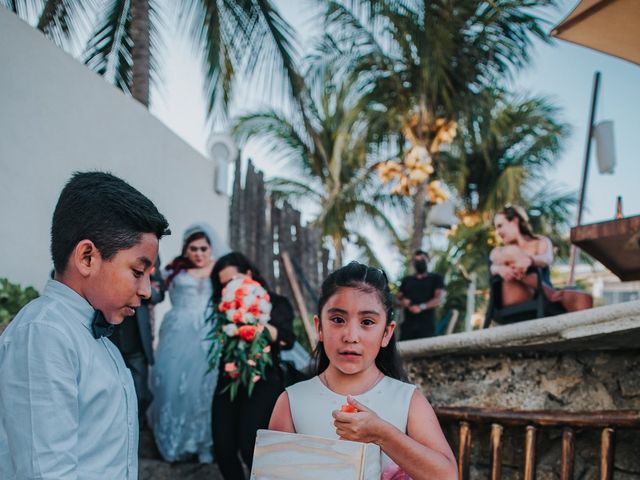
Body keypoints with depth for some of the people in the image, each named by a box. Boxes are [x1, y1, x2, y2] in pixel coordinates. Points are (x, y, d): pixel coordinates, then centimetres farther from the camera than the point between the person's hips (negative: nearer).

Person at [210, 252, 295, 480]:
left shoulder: (275, 303, 5)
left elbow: (286, 339, -11)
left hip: (263, 383, -4)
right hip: (229, 382, 4)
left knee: (249, 446, -18)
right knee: (223, 448, -4)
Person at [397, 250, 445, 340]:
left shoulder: (436, 279, 10)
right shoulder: (406, 280, 22)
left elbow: (439, 299, -2)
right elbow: (399, 297, 23)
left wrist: (421, 307, -17)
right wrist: (403, 301, -2)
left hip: (426, 326, -3)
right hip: (408, 325, 3)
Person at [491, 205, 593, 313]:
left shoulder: (541, 242, 19)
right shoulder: (499, 251, 23)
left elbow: (546, 259, -6)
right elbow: (494, 267, -3)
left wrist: (529, 260, -31)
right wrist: (501, 269, -29)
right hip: (518, 302, -1)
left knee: (584, 299, -27)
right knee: (510, 253, -20)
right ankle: (550, 293, -27)